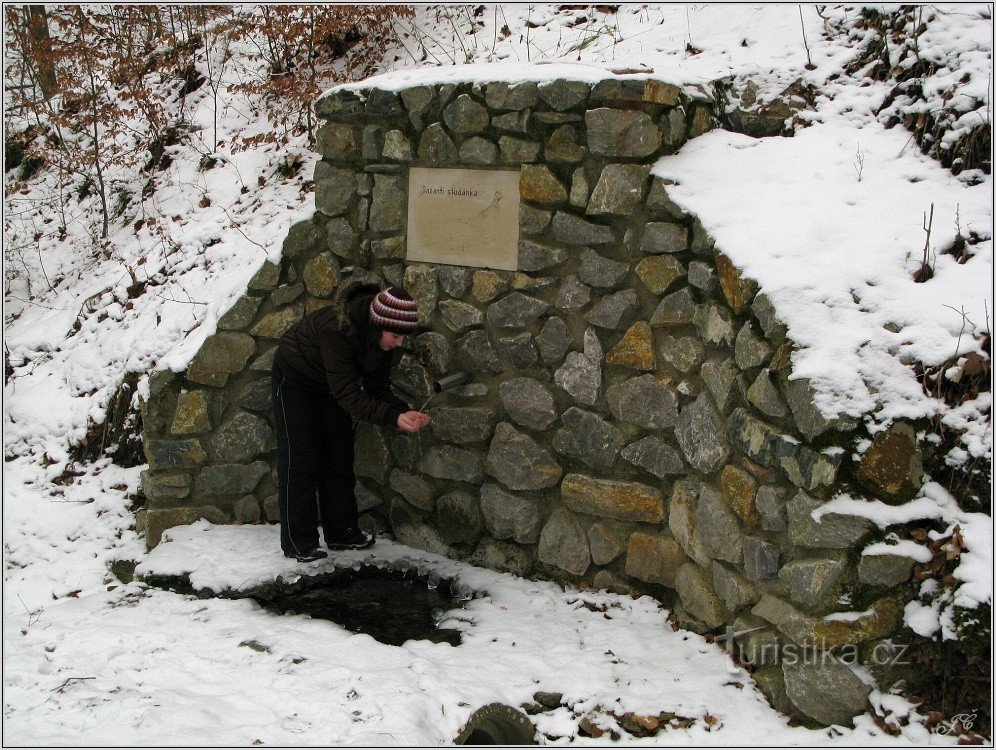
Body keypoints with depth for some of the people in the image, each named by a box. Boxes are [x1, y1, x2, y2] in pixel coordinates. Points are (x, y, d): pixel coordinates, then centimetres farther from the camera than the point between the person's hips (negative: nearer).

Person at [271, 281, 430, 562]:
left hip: (331, 384, 7)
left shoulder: (383, 338, -18)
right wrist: (394, 416, -46)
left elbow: (377, 388, -12)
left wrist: (406, 412, -29)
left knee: (340, 458, 8)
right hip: (295, 378, -7)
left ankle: (342, 533, 17)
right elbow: (347, 394, -40)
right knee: (300, 461, -6)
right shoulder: (337, 329, -41)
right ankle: (299, 543, 1)